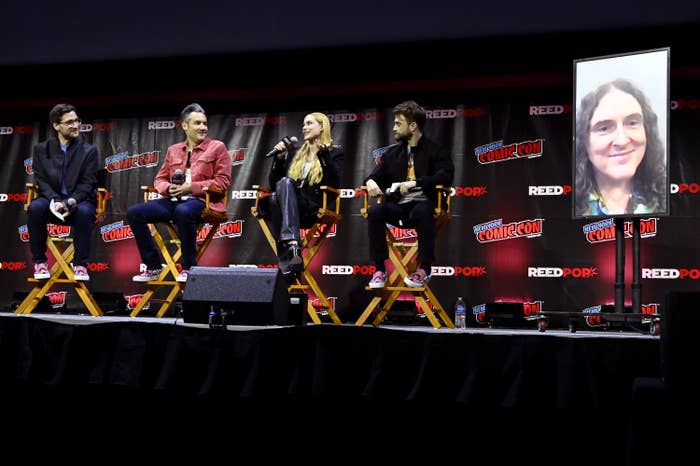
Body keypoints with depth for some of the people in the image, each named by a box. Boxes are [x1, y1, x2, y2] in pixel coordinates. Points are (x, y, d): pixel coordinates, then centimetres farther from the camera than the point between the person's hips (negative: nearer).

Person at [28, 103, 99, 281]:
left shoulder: (89, 151, 2)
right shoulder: (42, 149, 7)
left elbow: (87, 184, -5)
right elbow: (41, 180, -1)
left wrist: (70, 203, -22)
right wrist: (56, 200, -21)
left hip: (79, 201, -1)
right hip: (52, 200, 1)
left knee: (84, 211, -37)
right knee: (36, 207, -32)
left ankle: (80, 264, -22)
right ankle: (39, 261, -16)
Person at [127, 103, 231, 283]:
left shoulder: (217, 147, 8)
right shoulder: (173, 150, 21)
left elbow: (223, 181, -2)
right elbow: (160, 179, 21)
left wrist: (190, 187, -12)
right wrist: (168, 188, -5)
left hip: (200, 201, -5)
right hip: (173, 200, 5)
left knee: (183, 211, -41)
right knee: (133, 212, -15)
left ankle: (188, 267, -22)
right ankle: (153, 266, -5)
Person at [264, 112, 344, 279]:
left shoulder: (335, 152, 13)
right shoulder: (296, 154, 27)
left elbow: (335, 184, -6)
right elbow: (274, 183, 22)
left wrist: (324, 156, -13)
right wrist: (279, 157, 10)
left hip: (316, 208, -4)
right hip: (291, 207, 4)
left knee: (285, 183, -32)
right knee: (280, 190, -31)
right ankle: (292, 244, -47)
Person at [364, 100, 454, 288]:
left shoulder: (435, 150, 2)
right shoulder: (393, 152, 17)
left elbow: (446, 176, -13)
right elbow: (377, 175, 17)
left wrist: (415, 183, -24)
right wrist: (370, 181, -9)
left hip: (422, 204, -4)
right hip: (398, 206, 4)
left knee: (423, 211, -39)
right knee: (375, 212, -28)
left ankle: (424, 268, -26)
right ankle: (379, 270, -21)